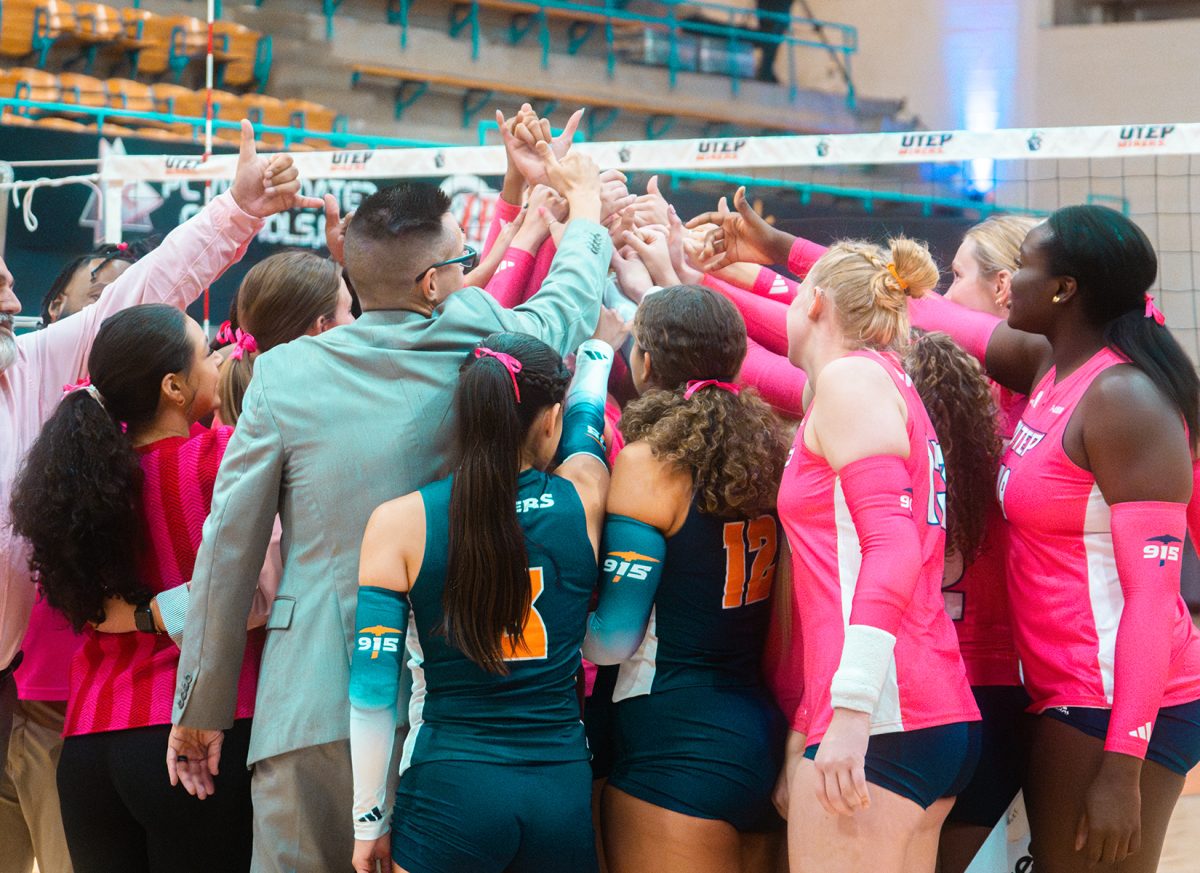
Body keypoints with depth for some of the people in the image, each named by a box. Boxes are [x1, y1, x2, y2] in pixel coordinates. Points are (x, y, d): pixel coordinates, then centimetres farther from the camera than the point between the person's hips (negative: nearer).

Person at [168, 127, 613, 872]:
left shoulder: (285, 373, -3)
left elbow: (228, 551, 0)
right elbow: (575, 293, 20)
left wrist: (201, 709, 9)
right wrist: (585, 205, 40)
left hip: (312, 711, -1)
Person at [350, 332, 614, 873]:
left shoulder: (399, 523, -6)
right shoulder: (580, 499, -1)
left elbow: (372, 690, -6)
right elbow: (587, 408, 23)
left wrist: (369, 821, 3)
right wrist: (597, 348, 44)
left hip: (449, 788, -2)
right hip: (565, 787, 2)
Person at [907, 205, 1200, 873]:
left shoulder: (1124, 400, -16)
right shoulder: (1051, 368, 9)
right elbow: (927, 313, 22)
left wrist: (1121, 770, -24)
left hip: (1119, 710, -9)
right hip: (1071, 693, 9)